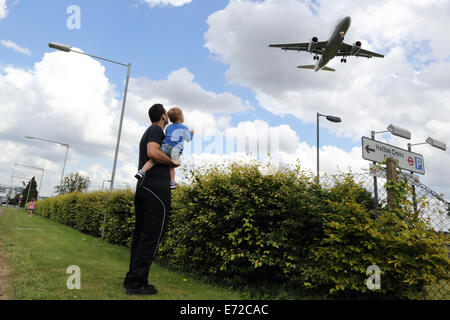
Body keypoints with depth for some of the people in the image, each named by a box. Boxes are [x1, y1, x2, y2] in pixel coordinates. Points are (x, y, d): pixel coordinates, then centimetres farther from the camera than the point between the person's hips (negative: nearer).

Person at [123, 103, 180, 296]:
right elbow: (153, 152, -21)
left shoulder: (148, 132, 26)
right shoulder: (156, 130, -3)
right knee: (151, 236, -8)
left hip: (143, 187, 10)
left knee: (141, 234, 10)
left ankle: (132, 279, 15)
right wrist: (173, 163, -7)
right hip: (157, 188, -10)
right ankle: (136, 283, -6)